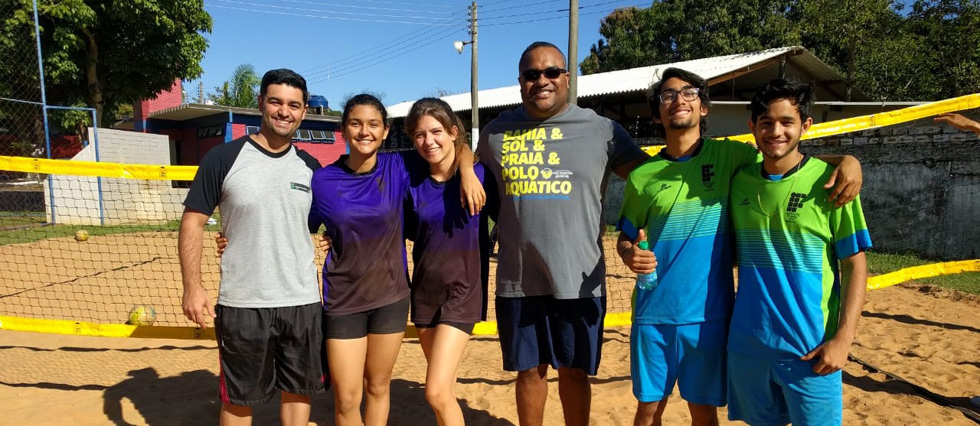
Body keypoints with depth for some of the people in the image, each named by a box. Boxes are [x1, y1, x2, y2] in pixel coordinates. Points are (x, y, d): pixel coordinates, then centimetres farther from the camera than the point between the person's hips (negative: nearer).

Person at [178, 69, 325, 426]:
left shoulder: (310, 167, 5)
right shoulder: (223, 158, -5)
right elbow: (192, 221, -4)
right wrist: (192, 286, -12)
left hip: (303, 302, 3)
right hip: (242, 304, -3)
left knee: (299, 390, 15)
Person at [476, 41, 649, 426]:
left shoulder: (601, 130, -3)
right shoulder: (496, 133, 5)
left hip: (577, 280, -2)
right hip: (517, 280, 2)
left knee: (574, 372, 13)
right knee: (530, 370, 16)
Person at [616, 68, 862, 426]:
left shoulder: (728, 156, -1)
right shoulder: (643, 175, 1)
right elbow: (625, 238, 8)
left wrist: (846, 160, -14)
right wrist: (630, 255, -14)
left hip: (709, 313, 0)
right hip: (653, 313, 1)